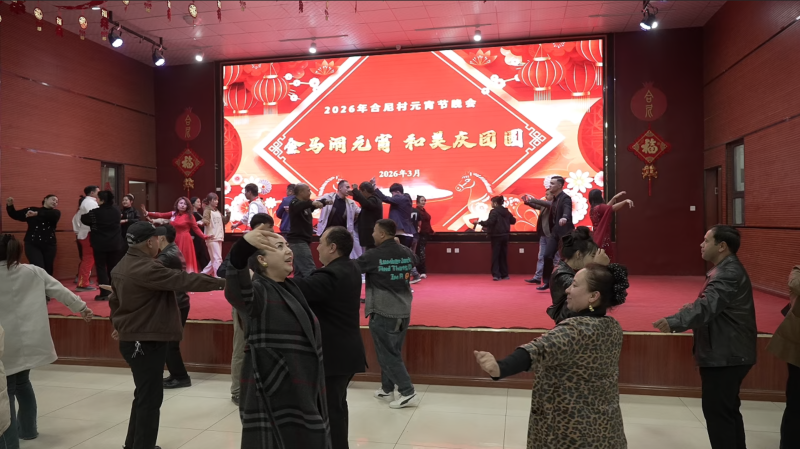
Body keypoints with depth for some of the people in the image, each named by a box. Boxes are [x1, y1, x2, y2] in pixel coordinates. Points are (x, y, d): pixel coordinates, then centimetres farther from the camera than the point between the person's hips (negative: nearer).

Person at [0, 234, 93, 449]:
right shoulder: (34, 272, -1)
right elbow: (60, 291, 4)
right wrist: (81, 307, 15)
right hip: (29, 341, 4)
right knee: (22, 382, 23)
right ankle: (27, 429, 33)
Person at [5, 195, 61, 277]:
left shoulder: (55, 212, 7)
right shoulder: (31, 210, 8)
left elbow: (52, 215, -17)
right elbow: (15, 215, 12)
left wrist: (36, 214, -30)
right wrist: (10, 205, -6)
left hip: (49, 245, 2)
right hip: (32, 245, -2)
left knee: (48, 270, 5)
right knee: (39, 269, -16)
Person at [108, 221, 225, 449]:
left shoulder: (122, 266, 9)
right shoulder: (147, 269, -24)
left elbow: (115, 299, 20)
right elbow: (184, 280, -27)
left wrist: (119, 325, 33)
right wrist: (221, 282, -24)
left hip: (134, 338, 11)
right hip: (146, 342, -11)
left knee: (144, 395, 23)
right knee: (150, 398, -1)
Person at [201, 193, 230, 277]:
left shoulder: (218, 211, 17)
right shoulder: (207, 210, -6)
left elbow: (224, 221, 22)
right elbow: (205, 220, -23)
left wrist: (228, 214, 5)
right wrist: (205, 222, -46)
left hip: (219, 238, 8)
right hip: (212, 238, -8)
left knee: (214, 259, 13)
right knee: (217, 259, -13)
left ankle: (204, 273, 26)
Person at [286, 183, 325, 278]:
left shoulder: (305, 204, 13)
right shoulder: (295, 203, -11)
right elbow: (298, 207, -35)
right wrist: (311, 203, -51)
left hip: (303, 241, 10)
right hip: (297, 241, -10)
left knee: (300, 271, 12)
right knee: (311, 271, -18)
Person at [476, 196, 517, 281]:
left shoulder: (494, 211, -13)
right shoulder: (506, 211, 9)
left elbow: (489, 222, -24)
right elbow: (513, 221, 18)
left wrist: (480, 222, -14)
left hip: (496, 236, -6)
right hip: (505, 235, 6)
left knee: (495, 256, -2)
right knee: (503, 255, 13)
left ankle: (496, 274, -9)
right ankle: (504, 274, 16)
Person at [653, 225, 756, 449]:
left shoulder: (729, 273, -21)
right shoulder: (727, 269, 13)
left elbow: (708, 306, -36)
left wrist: (674, 322, -46)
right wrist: (693, 308, 15)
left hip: (725, 355, -11)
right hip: (728, 353, 11)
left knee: (716, 410, -4)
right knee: (728, 409, 20)